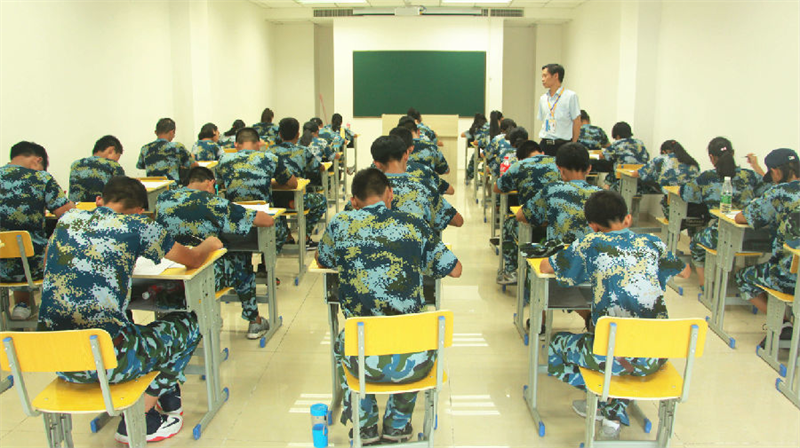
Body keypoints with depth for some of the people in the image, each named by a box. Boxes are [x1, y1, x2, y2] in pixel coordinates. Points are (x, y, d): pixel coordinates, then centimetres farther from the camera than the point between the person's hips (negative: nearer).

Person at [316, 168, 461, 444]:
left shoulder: (341, 224, -1)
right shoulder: (413, 225, 0)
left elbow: (322, 261, 20)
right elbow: (455, 269, 10)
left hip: (365, 361, 0)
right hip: (413, 362, 1)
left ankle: (365, 426, 40)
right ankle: (397, 424, 43)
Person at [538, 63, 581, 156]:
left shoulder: (570, 96, -5)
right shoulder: (543, 99, 13)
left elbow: (577, 122, -4)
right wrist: (543, 142, 7)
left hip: (563, 145, -5)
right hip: (545, 144, 5)